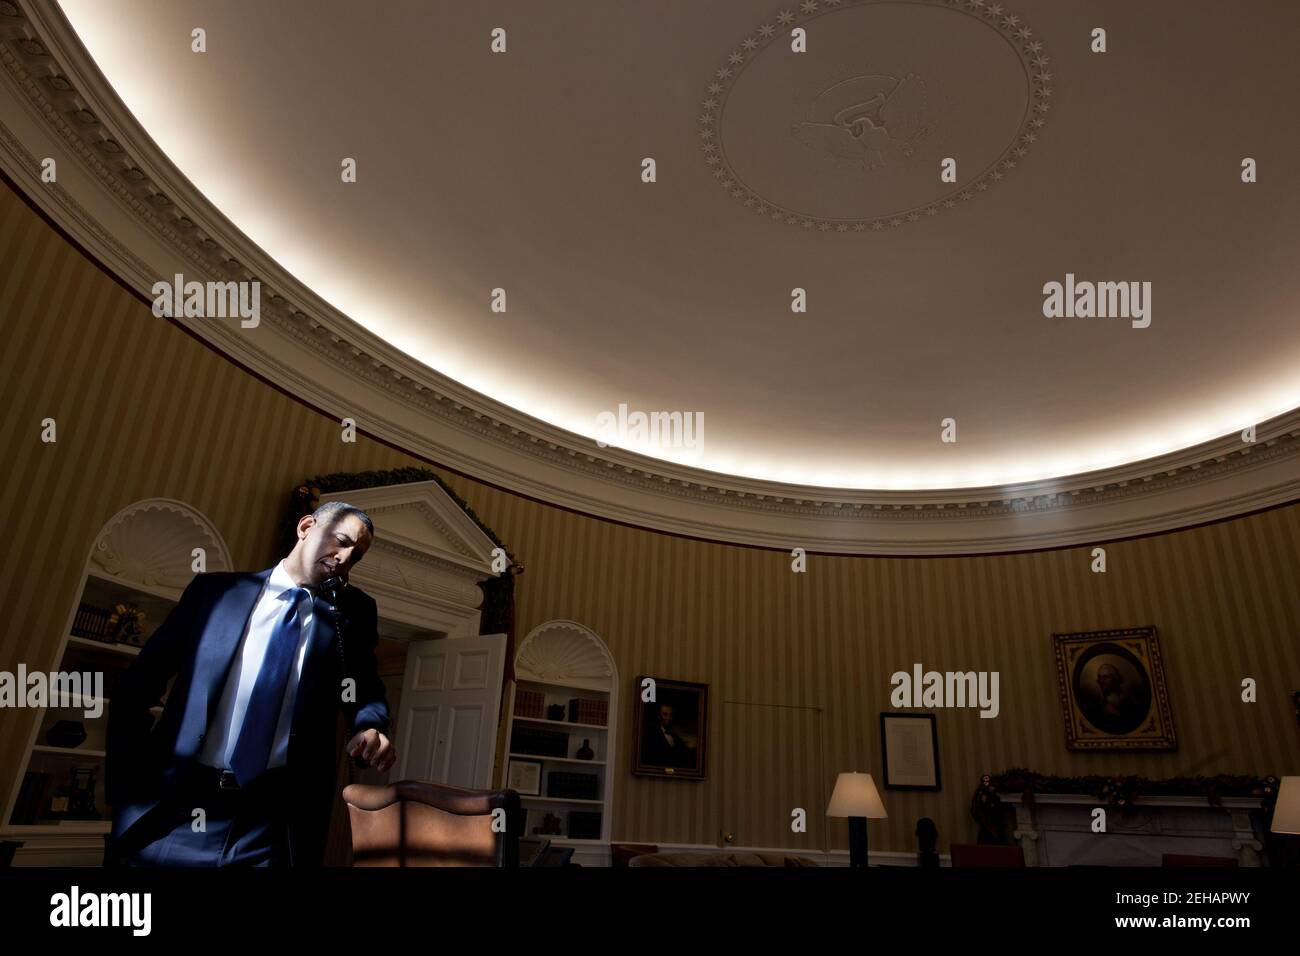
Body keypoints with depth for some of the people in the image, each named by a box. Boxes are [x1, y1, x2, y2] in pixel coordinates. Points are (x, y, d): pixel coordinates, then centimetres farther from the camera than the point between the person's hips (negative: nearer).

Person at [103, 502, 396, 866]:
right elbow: (135, 688, 5)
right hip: (172, 806, 0)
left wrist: (370, 728, -18)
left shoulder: (353, 613, 6)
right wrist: (127, 784, -3)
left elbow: (366, 691, 5)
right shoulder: (215, 589, 5)